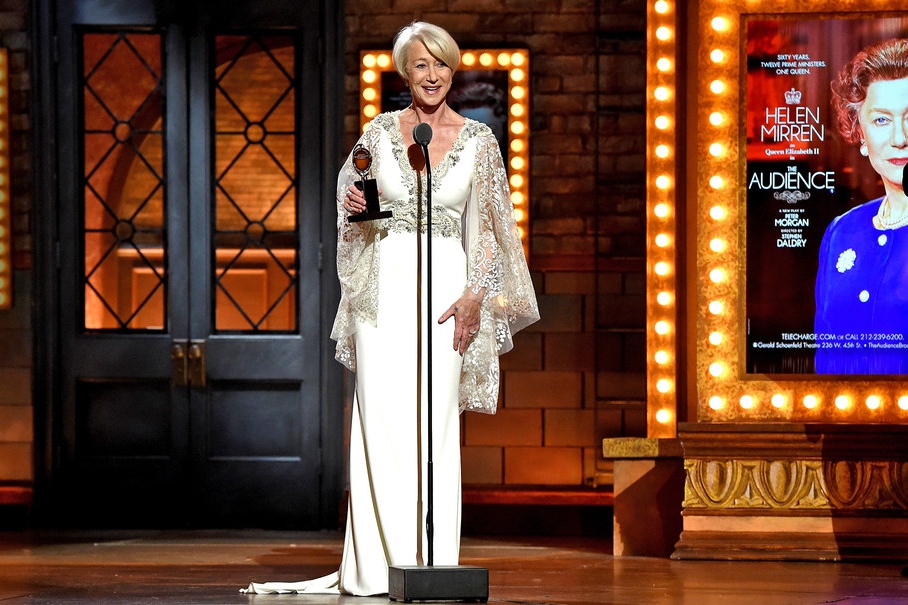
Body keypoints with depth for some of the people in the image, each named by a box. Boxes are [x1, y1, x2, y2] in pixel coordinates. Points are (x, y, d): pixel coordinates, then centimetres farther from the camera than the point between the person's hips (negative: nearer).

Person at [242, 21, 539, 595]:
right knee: (382, 419, -5)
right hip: (386, 283, 1)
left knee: (433, 426, -3)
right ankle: (379, 562, -2)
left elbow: (490, 228, 4)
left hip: (445, 283, -1)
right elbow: (353, 189, 19)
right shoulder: (381, 131, 7)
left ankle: (431, 562, 1)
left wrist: (475, 296, -6)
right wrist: (353, 202, -5)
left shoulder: (478, 139, 4)